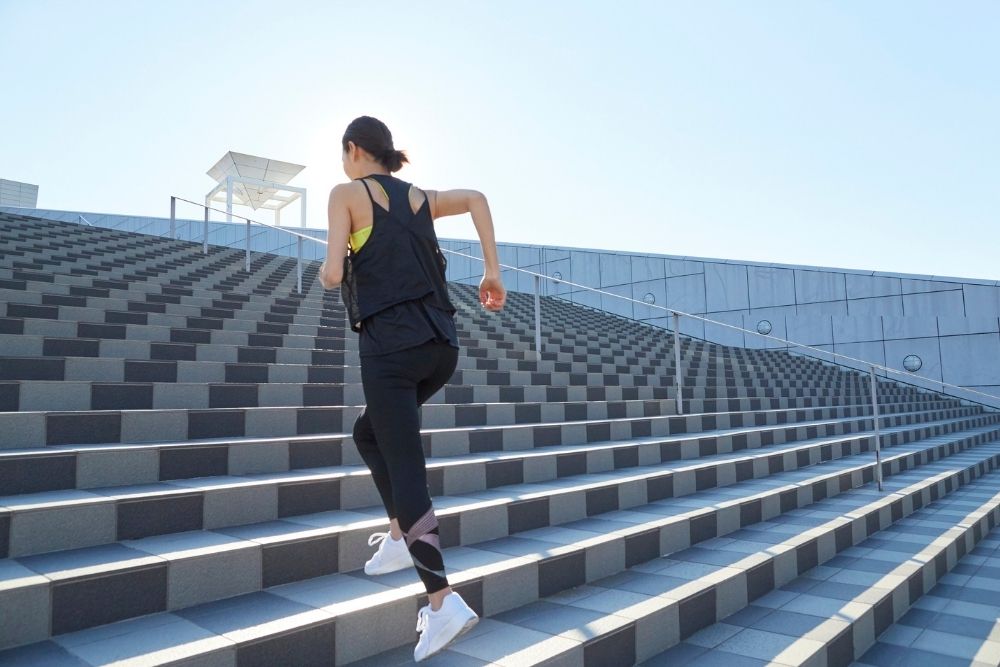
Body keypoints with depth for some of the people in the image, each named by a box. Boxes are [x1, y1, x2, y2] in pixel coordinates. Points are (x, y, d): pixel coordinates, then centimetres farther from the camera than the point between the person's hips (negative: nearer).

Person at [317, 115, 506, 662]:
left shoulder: (347, 193, 1)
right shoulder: (418, 197, 18)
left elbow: (332, 275, -8)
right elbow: (476, 198, 17)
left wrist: (326, 268, 16)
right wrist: (492, 272, 14)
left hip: (392, 347, -7)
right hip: (441, 344, 7)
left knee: (406, 471, -4)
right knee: (369, 432, 27)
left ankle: (443, 601, -7)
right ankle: (400, 536, 23)